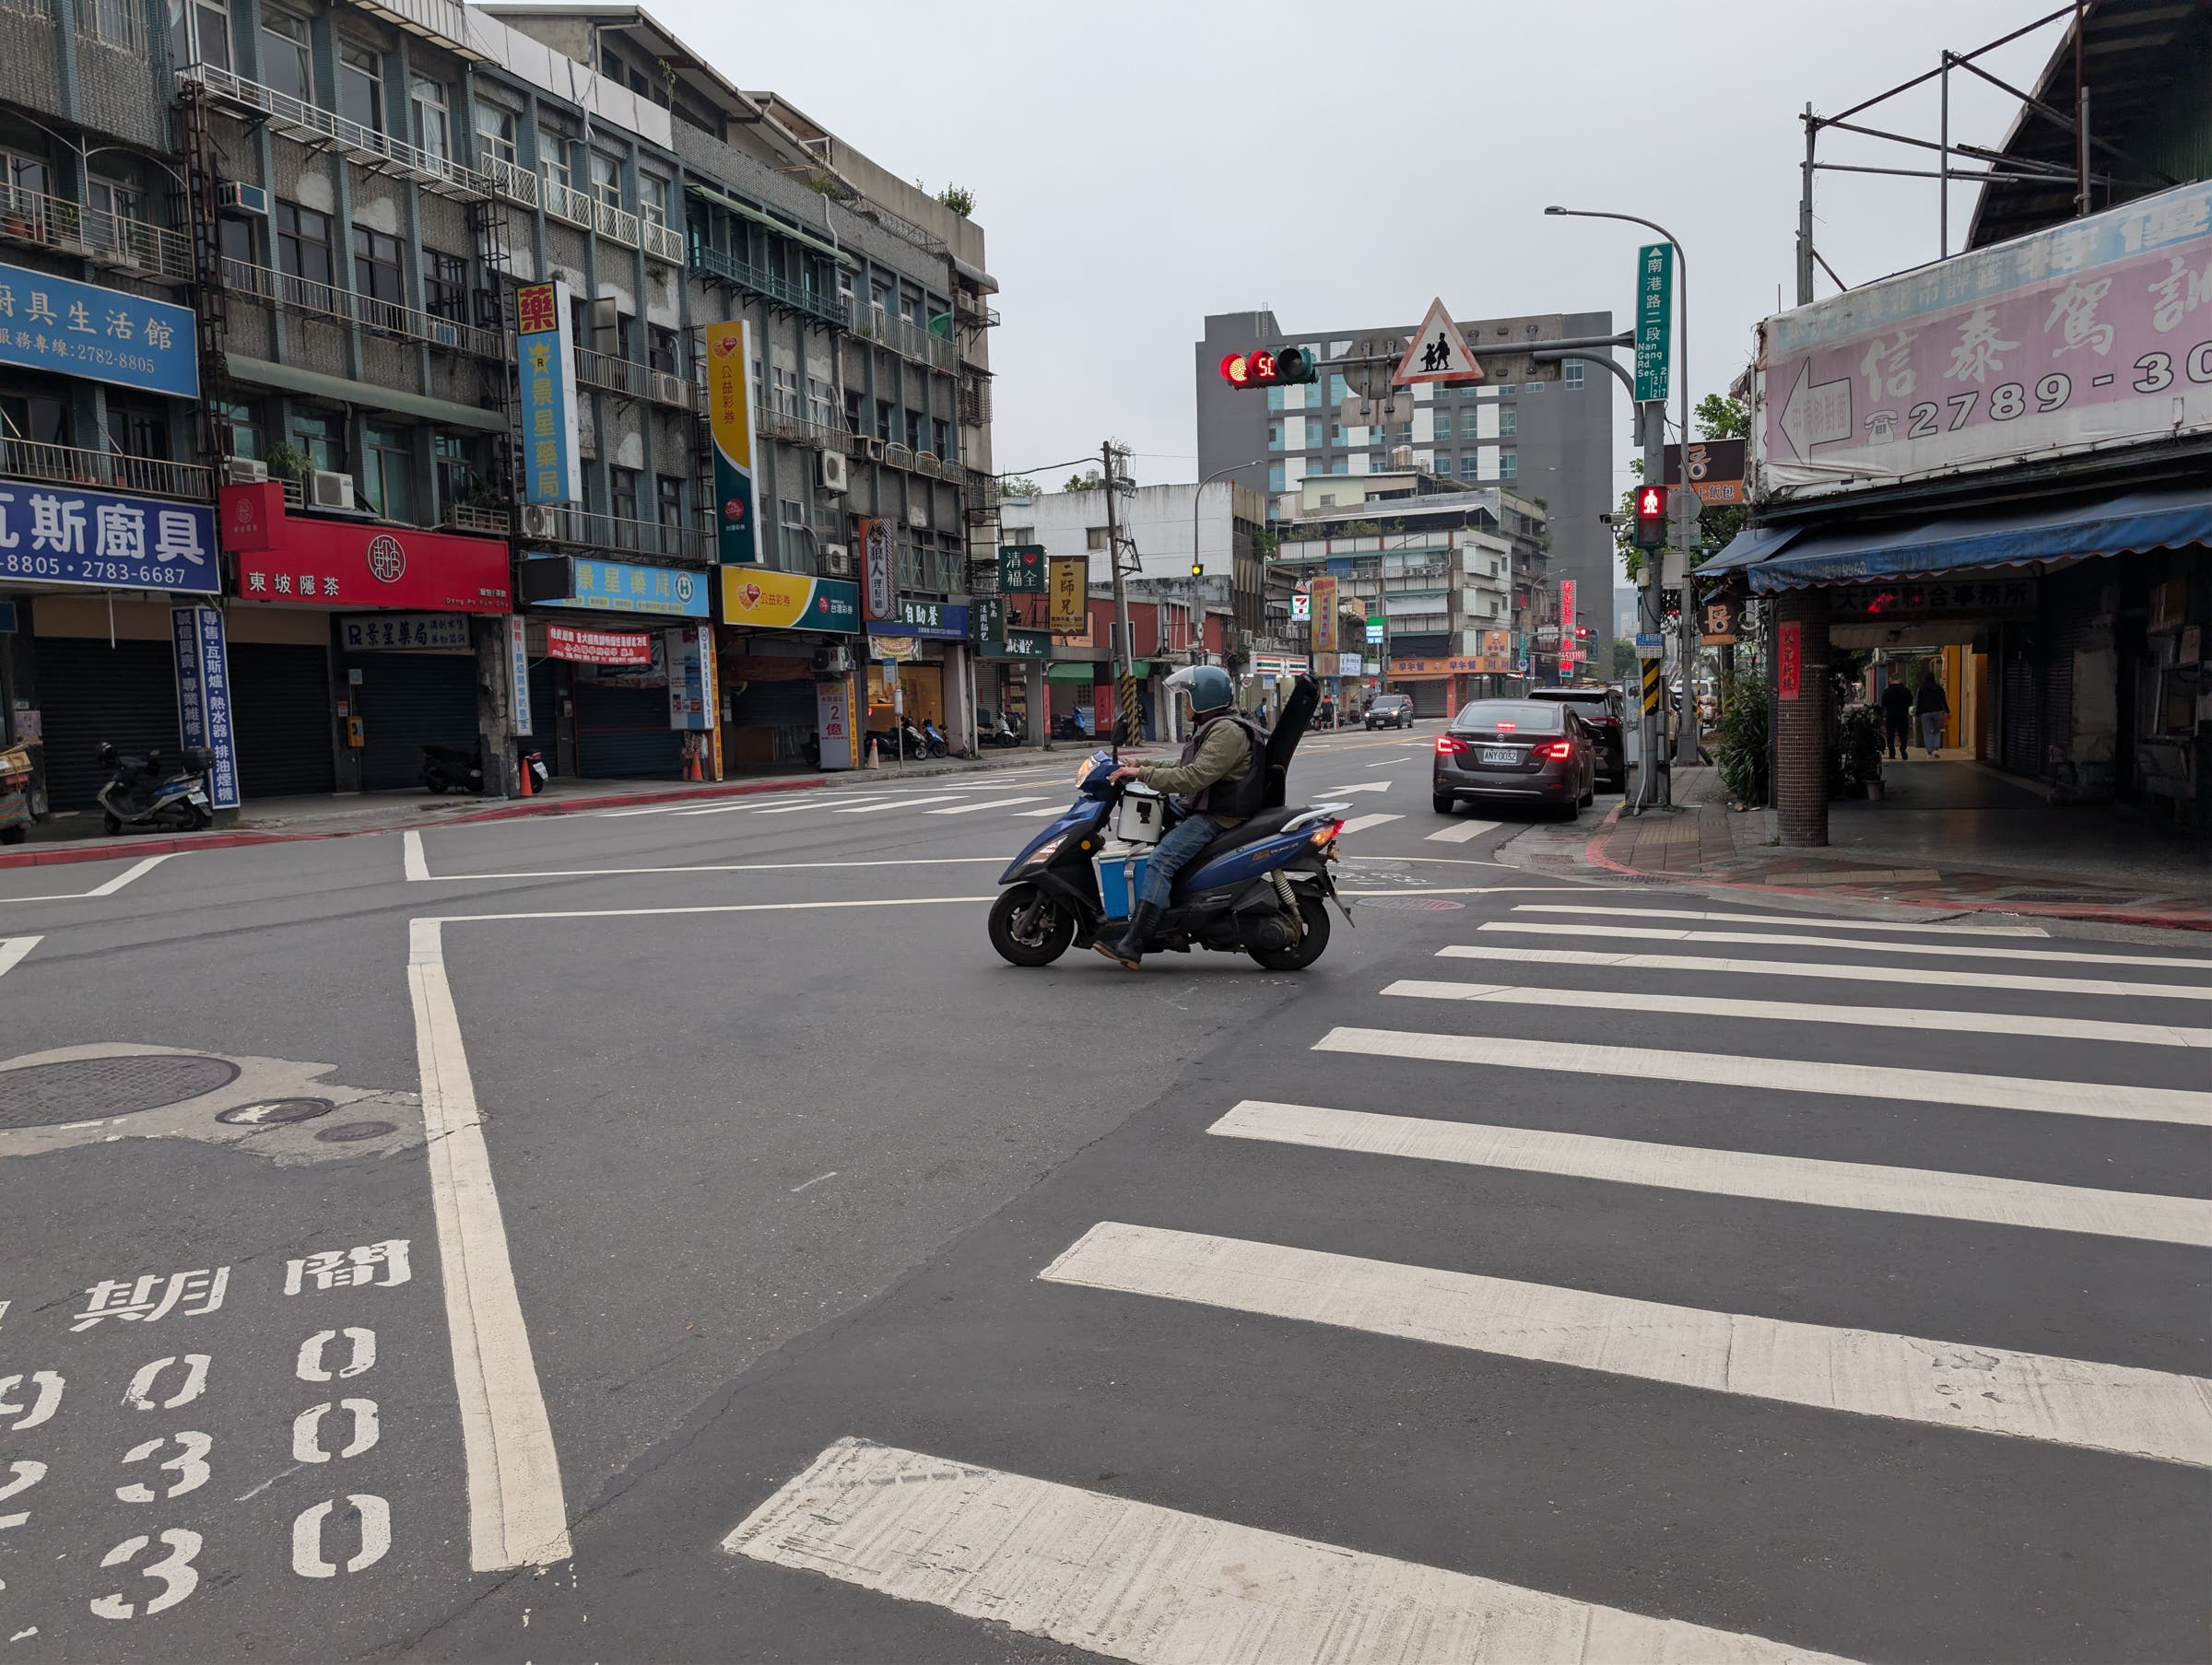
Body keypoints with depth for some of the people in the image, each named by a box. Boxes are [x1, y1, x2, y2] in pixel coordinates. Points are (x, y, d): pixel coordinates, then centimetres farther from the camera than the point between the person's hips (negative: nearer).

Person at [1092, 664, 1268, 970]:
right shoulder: (1213, 727, 19)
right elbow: (1184, 766, 26)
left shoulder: (1228, 732, -16)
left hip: (1217, 817, -12)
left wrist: (1142, 774, -23)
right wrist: (1142, 765, 14)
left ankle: (1131, 946, -33)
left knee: (1160, 860, -25)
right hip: (1202, 810, 12)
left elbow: (1194, 777, -26)